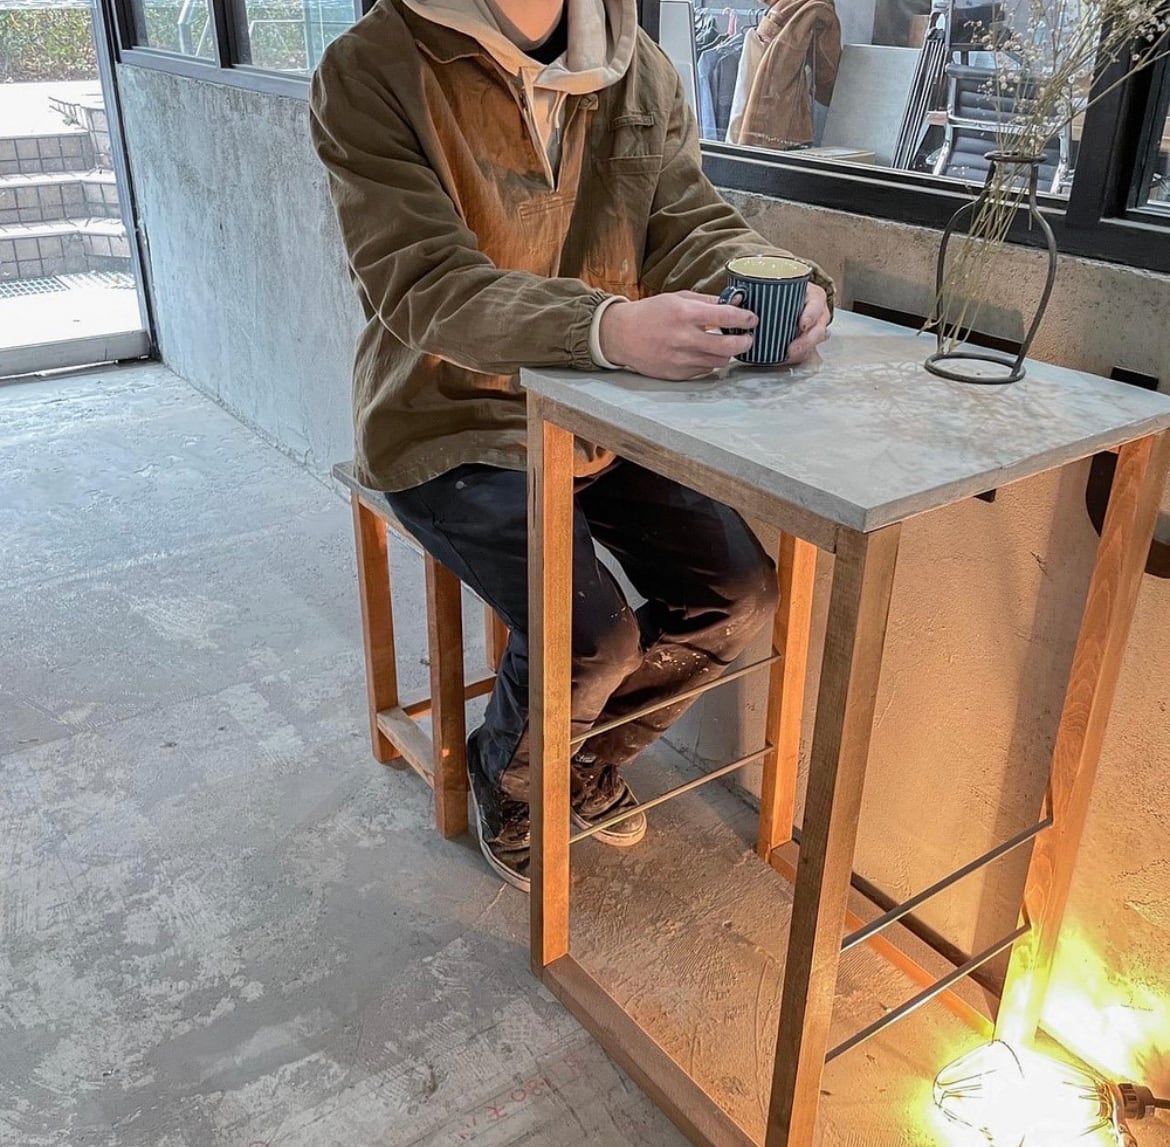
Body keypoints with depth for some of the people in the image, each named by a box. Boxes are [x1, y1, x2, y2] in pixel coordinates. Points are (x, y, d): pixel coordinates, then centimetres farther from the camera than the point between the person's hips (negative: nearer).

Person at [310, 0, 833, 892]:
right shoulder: (373, 73, -16)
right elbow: (424, 286, -26)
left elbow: (694, 223, -2)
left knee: (739, 591, -6)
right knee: (591, 638, -21)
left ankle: (588, 756, 23)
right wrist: (609, 329, -43)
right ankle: (505, 780, 17)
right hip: (454, 422, -5)